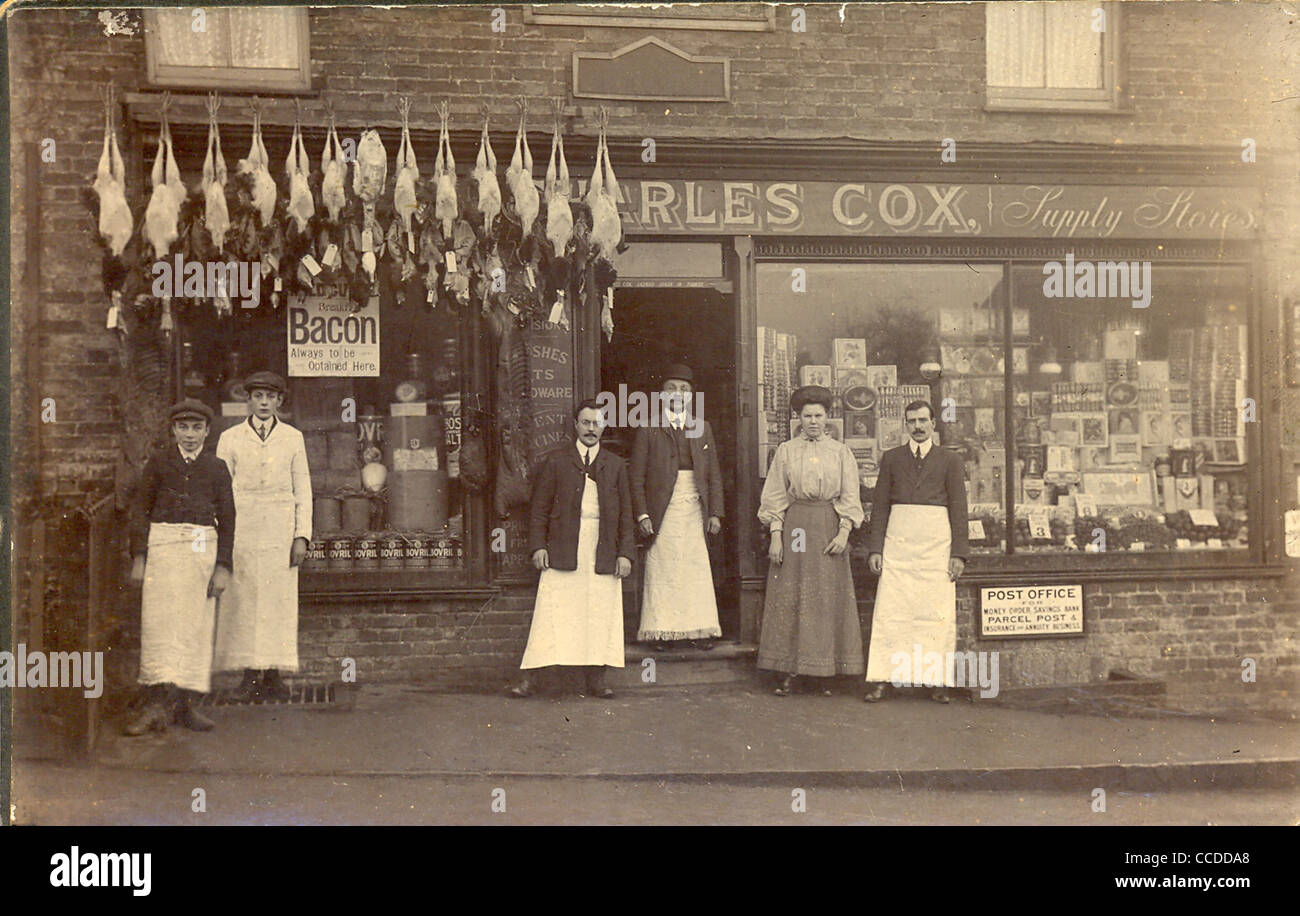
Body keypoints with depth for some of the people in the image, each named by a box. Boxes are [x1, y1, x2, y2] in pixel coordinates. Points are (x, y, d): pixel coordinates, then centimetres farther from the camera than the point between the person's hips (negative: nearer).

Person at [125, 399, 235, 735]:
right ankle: (157, 706, -16)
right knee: (159, 622, -11)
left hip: (203, 548, 1)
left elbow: (227, 519, 9)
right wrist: (138, 557, -1)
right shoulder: (158, 464, 10)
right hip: (163, 544, -1)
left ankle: (185, 704, 7)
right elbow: (141, 511, 9)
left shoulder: (217, 468, 11)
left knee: (197, 625, 0)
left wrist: (223, 566, 2)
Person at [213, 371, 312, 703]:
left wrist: (302, 535, -1)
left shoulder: (293, 438, 9)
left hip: (280, 529, 0)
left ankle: (273, 676, 5)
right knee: (243, 602, -2)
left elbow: (303, 490, 8)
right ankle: (250, 677, 4)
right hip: (243, 529, 0)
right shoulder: (230, 439, 7)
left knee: (279, 601, -1)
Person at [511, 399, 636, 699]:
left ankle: (596, 679, 10)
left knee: (601, 615, 1)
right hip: (563, 552, -2)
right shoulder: (556, 462, 8)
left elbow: (625, 513, 13)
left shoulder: (616, 466, 13)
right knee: (550, 613, -5)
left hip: (603, 554, 2)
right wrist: (538, 545, -4)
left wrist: (625, 553, 4)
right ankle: (528, 679, -1)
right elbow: (539, 508, 7)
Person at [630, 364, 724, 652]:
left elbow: (714, 474, 14)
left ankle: (699, 630, 7)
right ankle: (661, 632, 3)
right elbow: (636, 476, 1)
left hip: (694, 509, 3)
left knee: (697, 571, 1)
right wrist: (641, 514, -8)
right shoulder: (648, 429, 4)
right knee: (661, 571, -3)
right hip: (663, 510, -3)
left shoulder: (702, 428, 14)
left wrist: (715, 512, 5)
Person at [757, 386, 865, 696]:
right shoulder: (786, 451, 7)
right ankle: (788, 671, 1)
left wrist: (844, 533, -7)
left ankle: (827, 672, 5)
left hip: (830, 527, 1)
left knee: (830, 599, 0)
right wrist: (775, 536, -4)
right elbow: (775, 496, 5)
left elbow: (850, 497, 6)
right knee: (789, 598, -3)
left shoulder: (841, 452, 8)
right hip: (794, 526, 0)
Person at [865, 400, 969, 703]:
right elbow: (880, 505, 11)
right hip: (898, 543, 1)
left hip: (936, 544, 0)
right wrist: (875, 549, 1)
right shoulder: (891, 458, 13)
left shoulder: (950, 460, 10)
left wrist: (959, 553, -2)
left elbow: (958, 508, 7)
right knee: (890, 610, -5)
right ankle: (879, 680, -3)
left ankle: (938, 681, 1)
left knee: (937, 611, -4)